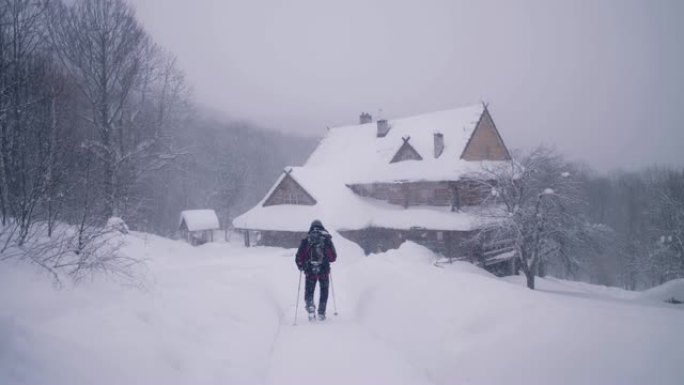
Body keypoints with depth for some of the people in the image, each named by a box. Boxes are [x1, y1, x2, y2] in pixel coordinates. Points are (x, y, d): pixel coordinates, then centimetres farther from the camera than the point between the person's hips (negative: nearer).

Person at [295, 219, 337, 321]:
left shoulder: (305, 240, 1)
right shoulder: (327, 239, 1)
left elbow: (299, 257, 0)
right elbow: (333, 257, 4)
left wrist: (301, 266, 18)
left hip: (310, 271, 0)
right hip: (324, 270, 0)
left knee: (309, 292, 12)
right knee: (324, 292, 16)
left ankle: (310, 306, -14)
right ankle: (321, 313, 13)